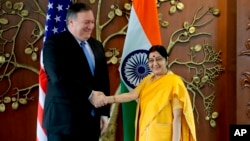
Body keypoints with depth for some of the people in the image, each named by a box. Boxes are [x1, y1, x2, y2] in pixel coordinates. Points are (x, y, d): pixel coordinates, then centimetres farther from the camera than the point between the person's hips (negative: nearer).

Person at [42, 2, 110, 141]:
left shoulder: (97, 46, 16)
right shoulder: (55, 43, -5)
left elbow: (104, 80, 15)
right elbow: (60, 78, -19)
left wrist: (104, 113, 9)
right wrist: (90, 94, -18)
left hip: (92, 121, 6)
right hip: (64, 120, -6)